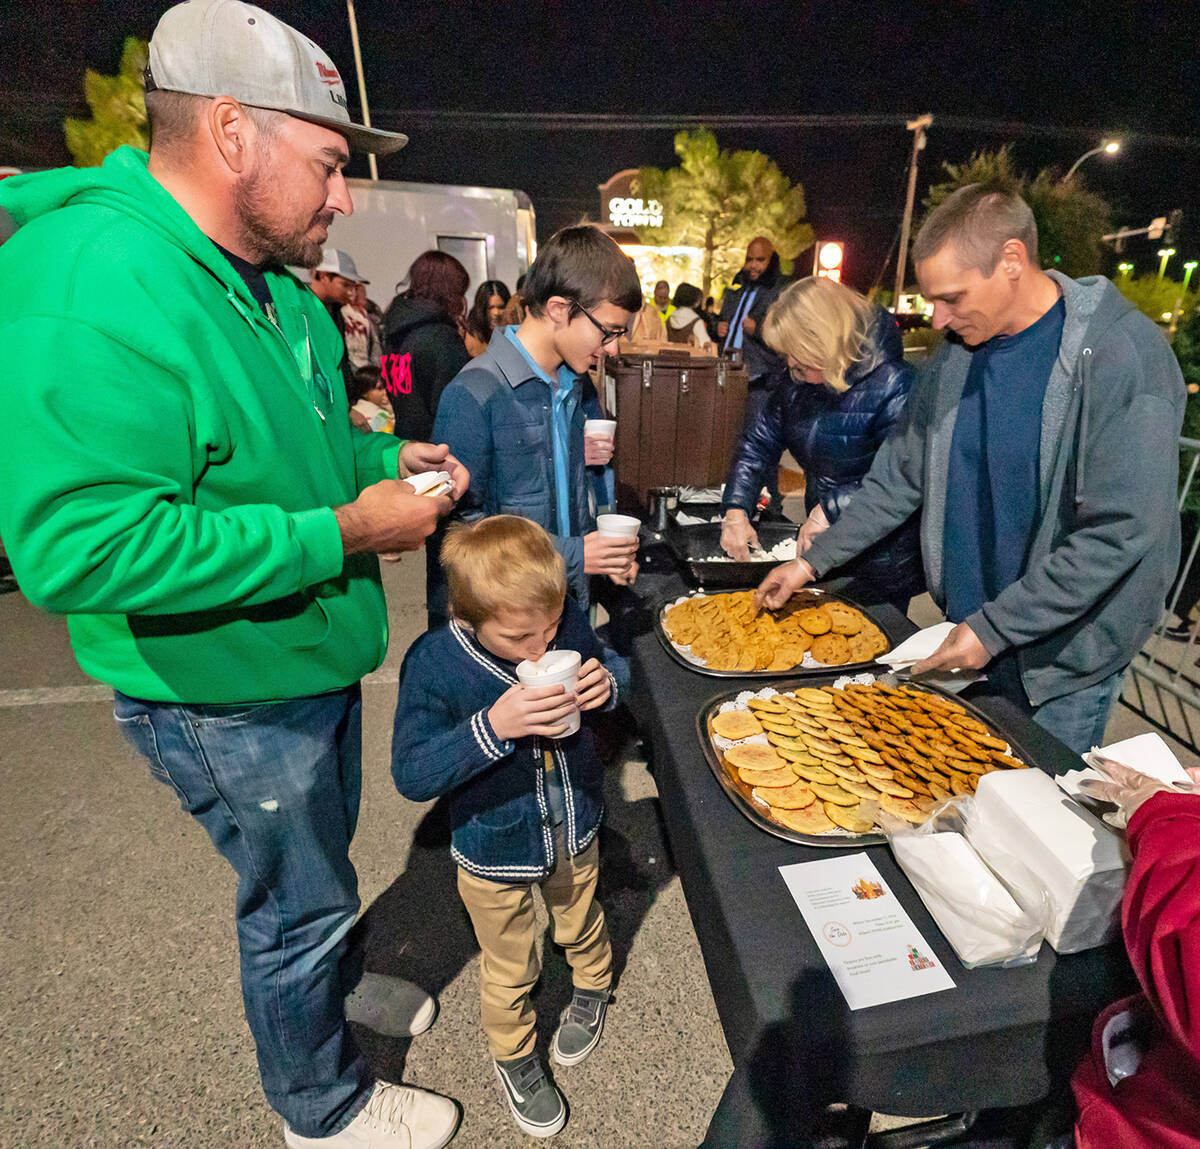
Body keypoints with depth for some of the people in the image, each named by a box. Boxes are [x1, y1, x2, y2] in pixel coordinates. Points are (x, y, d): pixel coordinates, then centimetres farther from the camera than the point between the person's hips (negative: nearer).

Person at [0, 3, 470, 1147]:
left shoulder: (267, 280, 4)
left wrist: (383, 457, -1)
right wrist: (342, 533, -30)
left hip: (314, 658, 8)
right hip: (226, 697, -8)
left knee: (318, 866, 29)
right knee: (299, 898, 15)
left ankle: (327, 985, 60)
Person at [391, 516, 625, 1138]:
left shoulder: (567, 621, -19)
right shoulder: (434, 662, -29)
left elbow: (612, 667, -1)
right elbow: (410, 774, -27)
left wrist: (607, 684, -25)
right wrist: (493, 726, -41)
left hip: (575, 832, 3)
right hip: (495, 853, -3)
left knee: (581, 928, 32)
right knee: (510, 970, 22)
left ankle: (592, 987, 66)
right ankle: (512, 1054, 55)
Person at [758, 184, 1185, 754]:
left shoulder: (1123, 355, -19)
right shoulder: (958, 352, 0)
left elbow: (1123, 531, -22)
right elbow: (901, 477, 5)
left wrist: (994, 628, -21)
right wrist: (814, 560, -1)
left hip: (1064, 656, -5)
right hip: (970, 630, 5)